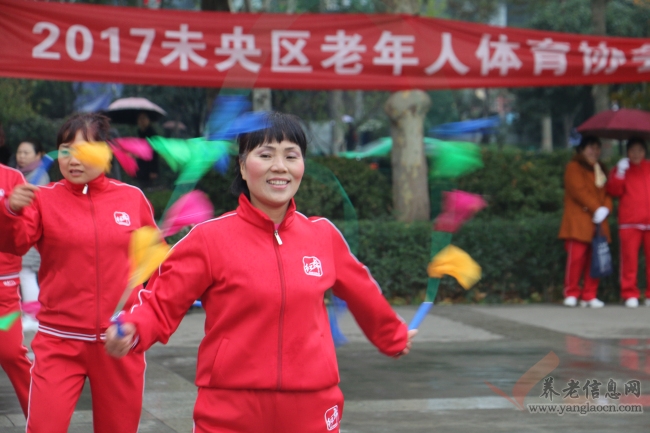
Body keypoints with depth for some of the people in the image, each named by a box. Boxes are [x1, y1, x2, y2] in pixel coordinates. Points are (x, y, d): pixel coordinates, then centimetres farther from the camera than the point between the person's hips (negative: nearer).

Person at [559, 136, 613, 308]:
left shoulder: (600, 169, 22)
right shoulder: (574, 167, 0)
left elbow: (607, 192, 15)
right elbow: (579, 190, -11)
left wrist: (605, 209, -6)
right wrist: (596, 208, -16)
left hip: (598, 221, 6)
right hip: (578, 221, -6)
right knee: (576, 256, -11)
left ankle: (589, 295, 5)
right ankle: (571, 294, -5)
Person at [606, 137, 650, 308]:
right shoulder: (621, 169, 14)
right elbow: (614, 191, 1)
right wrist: (620, 173, -8)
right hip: (629, 222, -1)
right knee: (629, 258, -5)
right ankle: (630, 295, 0)